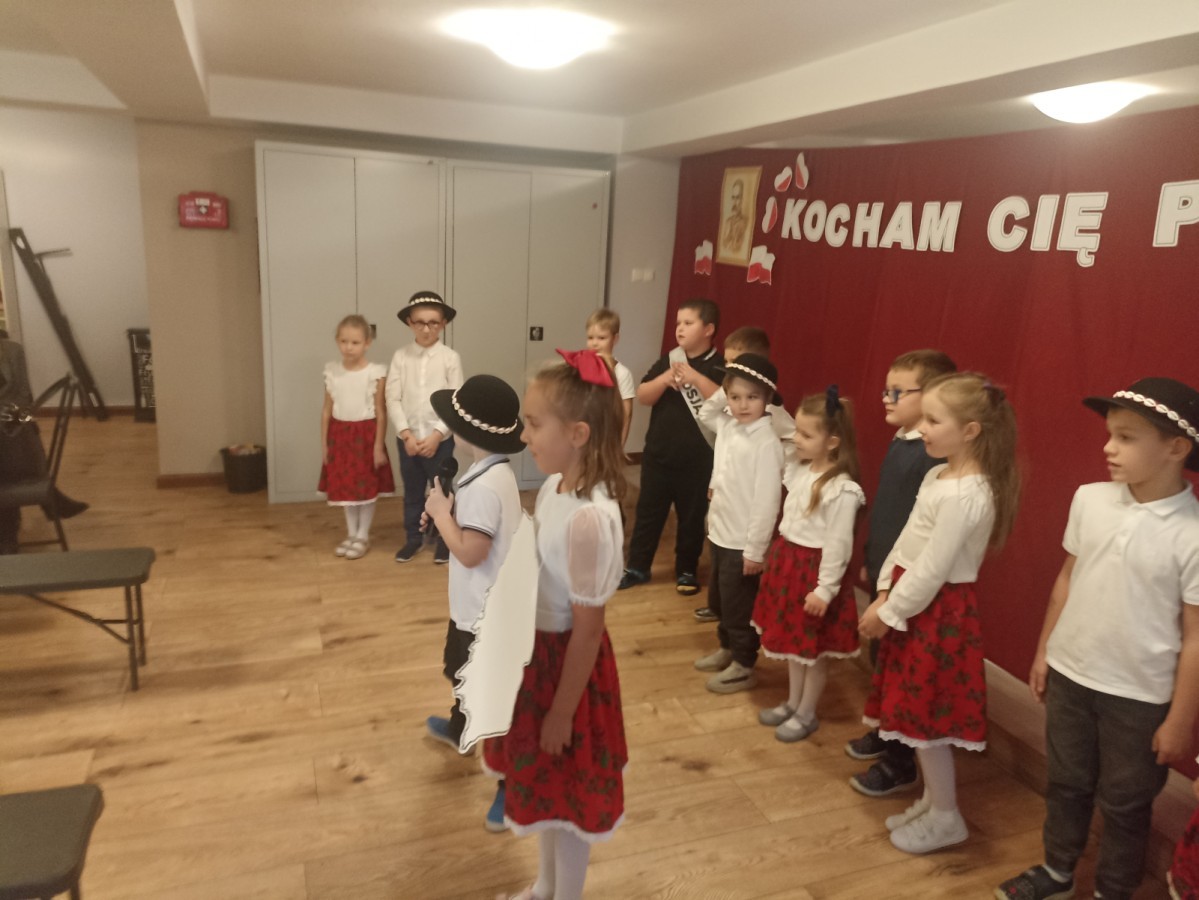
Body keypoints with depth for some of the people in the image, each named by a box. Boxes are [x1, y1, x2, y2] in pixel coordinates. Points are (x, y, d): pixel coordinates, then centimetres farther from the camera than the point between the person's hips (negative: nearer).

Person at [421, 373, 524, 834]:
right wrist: (449, 512, -2)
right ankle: (459, 729, 59)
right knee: (462, 671, 33)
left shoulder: (483, 486, -29)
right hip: (478, 606, 11)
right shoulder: (495, 472, 3)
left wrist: (440, 512, -17)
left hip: (488, 614, -11)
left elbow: (469, 552, -29)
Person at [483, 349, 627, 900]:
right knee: (542, 784, 27)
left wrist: (562, 712, -14)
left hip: (566, 659, -9)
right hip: (536, 650, 9)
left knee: (565, 795, 15)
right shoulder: (554, 486, -4)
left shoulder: (589, 518, -31)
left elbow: (588, 627, -23)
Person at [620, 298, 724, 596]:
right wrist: (665, 379, -19)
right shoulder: (668, 361, 4)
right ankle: (636, 567, 24)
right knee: (648, 512, 12)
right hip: (658, 454, 3)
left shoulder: (719, 367, -7)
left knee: (692, 518, 10)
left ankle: (687, 570, 27)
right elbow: (643, 396, -2)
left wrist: (695, 377, -26)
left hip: (698, 461, -3)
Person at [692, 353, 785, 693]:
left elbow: (767, 501, -22)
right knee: (718, 600, 24)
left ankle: (743, 667, 27)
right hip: (720, 534, 8)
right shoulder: (727, 426, 1)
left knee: (739, 606, 8)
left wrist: (755, 549, -20)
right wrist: (722, 393, 5)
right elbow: (705, 413, 24)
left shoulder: (767, 444, -22)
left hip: (743, 542, -8)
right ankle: (726, 649, 45)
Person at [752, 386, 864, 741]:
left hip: (814, 568, -8)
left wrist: (825, 589, -18)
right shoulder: (798, 468, 1)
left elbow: (838, 544, -21)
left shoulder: (842, 489, -23)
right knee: (791, 640, 21)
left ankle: (806, 714, 28)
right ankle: (792, 702, 38)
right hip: (787, 559, 8)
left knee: (814, 649, 10)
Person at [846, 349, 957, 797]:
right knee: (880, 659, 22)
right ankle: (884, 733, 42)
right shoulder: (898, 443, 7)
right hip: (883, 572, 9)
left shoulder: (935, 456, -23)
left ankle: (900, 764, 21)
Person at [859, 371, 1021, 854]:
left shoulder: (964, 495, -25)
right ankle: (932, 798, 37)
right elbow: (906, 541, 10)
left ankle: (946, 817, 24)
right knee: (917, 711, 19)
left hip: (938, 610, -9)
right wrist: (884, 594, 6)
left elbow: (933, 569, -23)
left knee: (923, 714, 5)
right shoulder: (938, 475, 5)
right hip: (914, 601, 9)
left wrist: (889, 613, -14)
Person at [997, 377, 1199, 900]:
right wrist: (1043, 651, 10)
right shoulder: (1089, 500, -8)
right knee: (1066, 783, 22)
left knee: (1124, 802, 17)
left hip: (1140, 695, -4)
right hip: (1069, 675, 4)